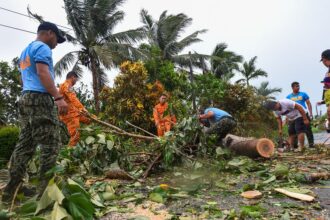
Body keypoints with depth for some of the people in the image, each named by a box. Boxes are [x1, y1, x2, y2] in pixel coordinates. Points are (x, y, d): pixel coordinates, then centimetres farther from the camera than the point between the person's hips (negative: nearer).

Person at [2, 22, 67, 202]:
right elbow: (43, 73, -17)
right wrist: (58, 97, -25)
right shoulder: (42, 47, -2)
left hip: (26, 98, 10)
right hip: (40, 98, -10)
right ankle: (45, 190, -11)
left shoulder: (25, 51, 29)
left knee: (25, 145, 9)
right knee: (50, 145, -10)